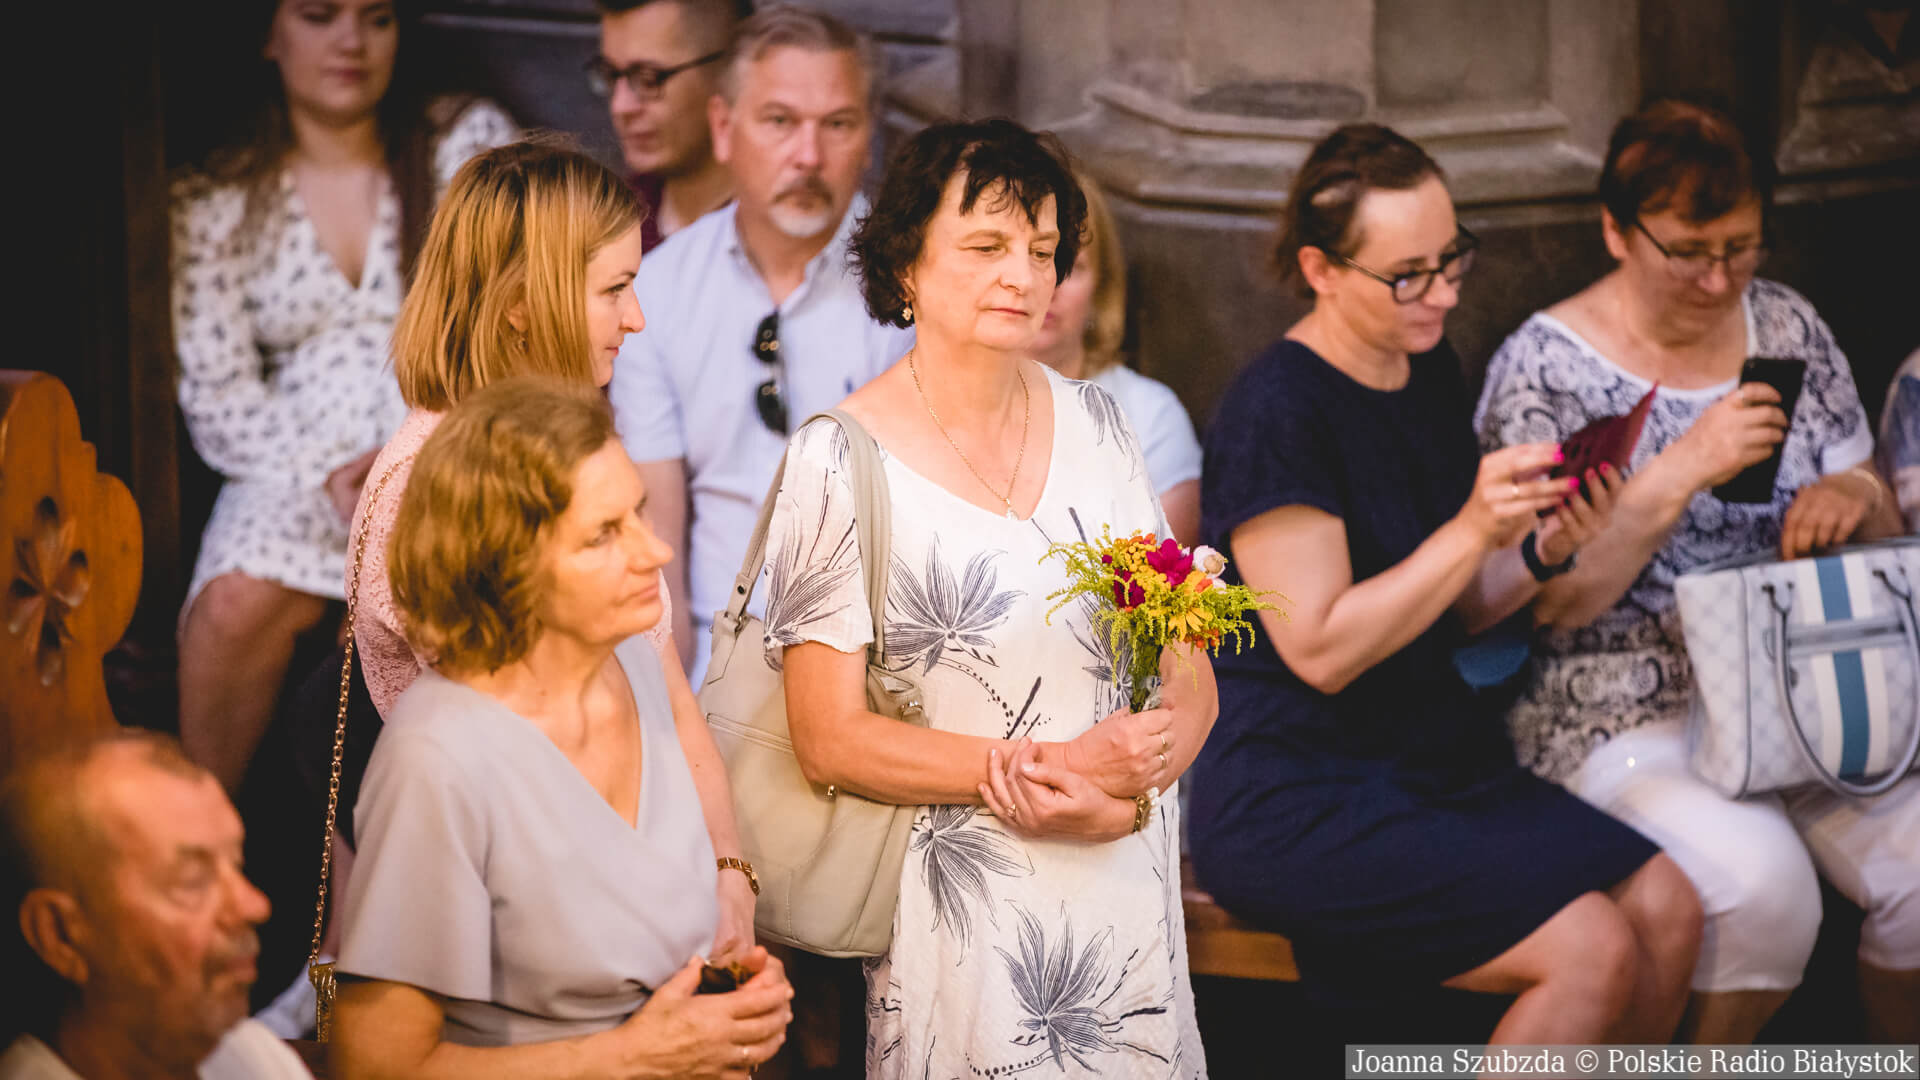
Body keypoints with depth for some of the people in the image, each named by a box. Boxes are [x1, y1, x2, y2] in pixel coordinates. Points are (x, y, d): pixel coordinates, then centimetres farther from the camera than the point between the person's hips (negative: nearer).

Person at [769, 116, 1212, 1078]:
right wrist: (1055, 766, -17)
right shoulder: (840, 461, -7)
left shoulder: (1093, 424, 7)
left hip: (1127, 897, 4)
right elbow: (829, 738, -11)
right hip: (959, 915, -4)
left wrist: (1127, 788, -15)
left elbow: (1192, 677, 6)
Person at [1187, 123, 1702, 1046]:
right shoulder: (1276, 411, -15)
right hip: (1293, 797, -8)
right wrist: (1473, 531, -24)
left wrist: (1542, 552, -4)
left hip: (1434, 759, 8)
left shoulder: (1431, 375, 10)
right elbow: (1320, 650, -18)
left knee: (1666, 909, -10)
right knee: (1589, 948, -21)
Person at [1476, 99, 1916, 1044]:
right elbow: (1553, 600, -12)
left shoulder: (1787, 326, 10)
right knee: (1763, 884, -31)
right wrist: (1687, 466, -21)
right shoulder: (1544, 365, -6)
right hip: (1622, 713, -5)